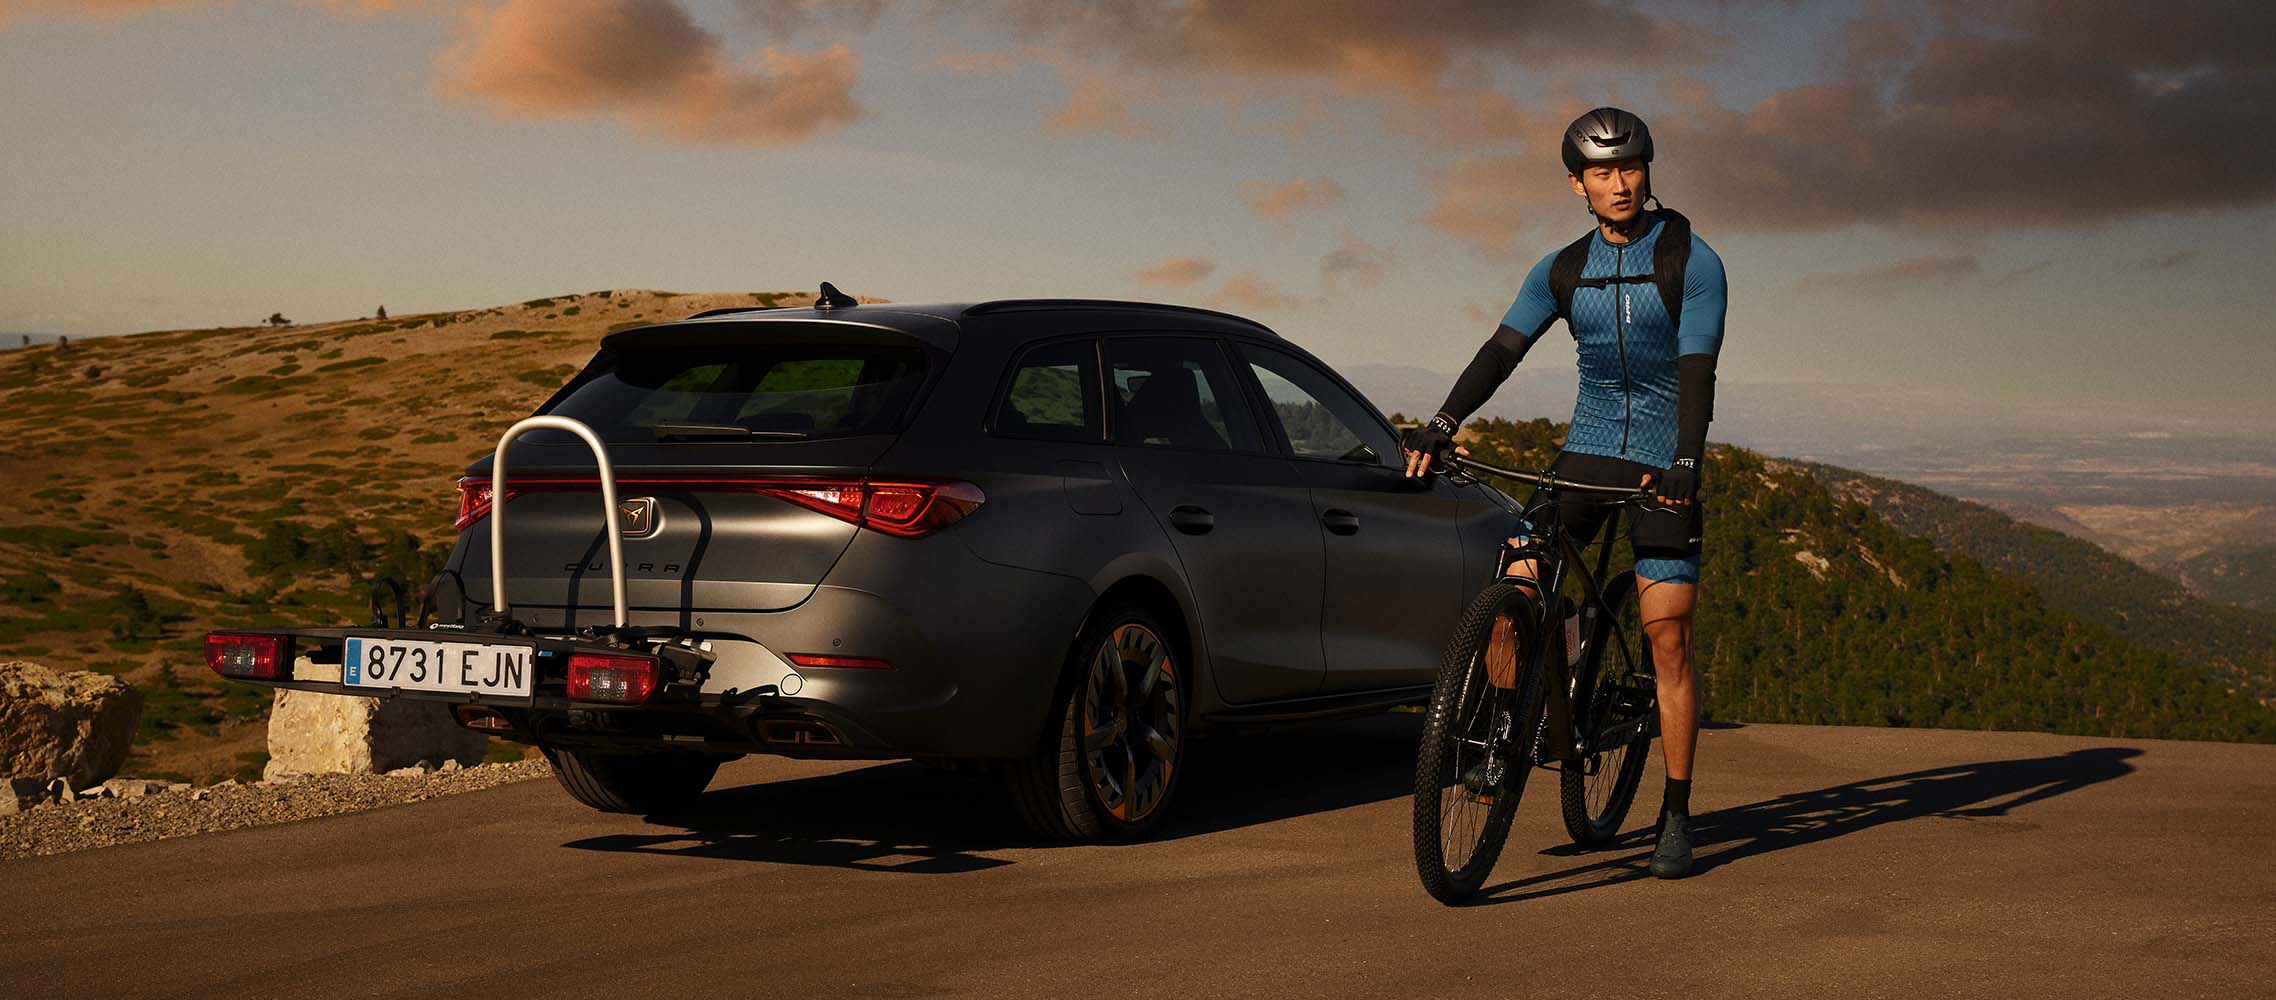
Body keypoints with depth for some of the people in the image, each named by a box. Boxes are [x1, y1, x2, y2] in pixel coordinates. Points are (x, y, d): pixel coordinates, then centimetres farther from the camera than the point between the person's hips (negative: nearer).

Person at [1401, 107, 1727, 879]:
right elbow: (1502, 350, -3)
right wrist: (1441, 425, -17)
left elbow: (1697, 372, -15)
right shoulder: (1563, 271, 6)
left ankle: (1676, 816, 3)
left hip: (1664, 466, -3)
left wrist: (1685, 464, -30)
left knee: (1667, 640, -6)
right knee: (1517, 590, -16)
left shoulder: (1691, 262, -6)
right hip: (1587, 451, 3)